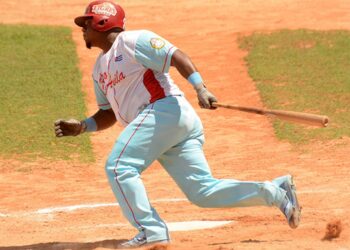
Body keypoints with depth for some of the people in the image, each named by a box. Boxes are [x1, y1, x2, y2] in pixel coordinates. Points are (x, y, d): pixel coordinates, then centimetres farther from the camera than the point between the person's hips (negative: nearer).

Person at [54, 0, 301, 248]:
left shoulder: (132, 41, -1)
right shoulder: (100, 68, 26)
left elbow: (177, 57, -11)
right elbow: (109, 114, 30)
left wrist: (201, 89, -25)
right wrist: (82, 126, 12)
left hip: (165, 110, -9)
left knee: (119, 167, -14)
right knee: (204, 192, -1)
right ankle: (275, 191, -1)